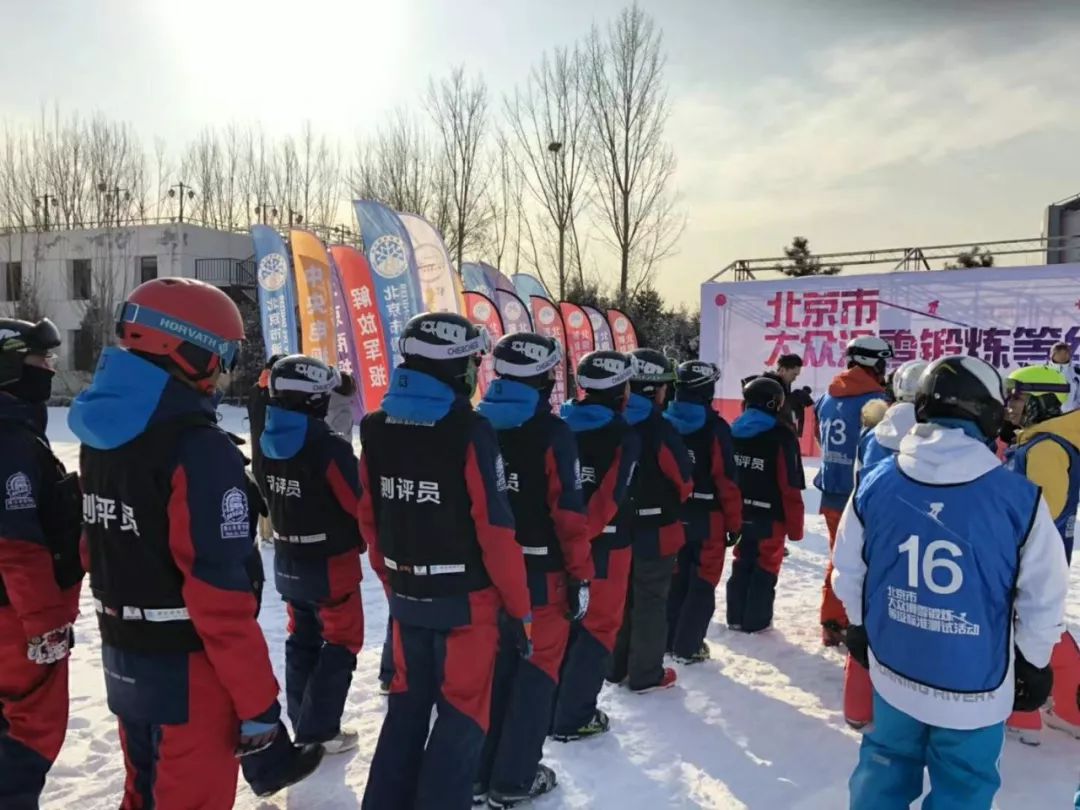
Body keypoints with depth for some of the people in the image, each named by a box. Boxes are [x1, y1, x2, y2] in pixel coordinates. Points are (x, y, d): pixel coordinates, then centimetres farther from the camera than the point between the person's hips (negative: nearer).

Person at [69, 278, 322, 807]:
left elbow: (98, 550, 11)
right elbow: (219, 593, -26)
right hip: (189, 669, -8)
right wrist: (258, 700, -19)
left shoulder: (99, 435, 3)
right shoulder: (197, 449, -25)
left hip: (122, 659, 8)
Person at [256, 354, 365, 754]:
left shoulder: (267, 443, -3)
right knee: (342, 642, 9)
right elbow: (358, 505, -17)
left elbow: (268, 498, 8)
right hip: (331, 563, -7)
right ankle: (319, 730, 11)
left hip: (287, 562, 7)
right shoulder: (330, 447, -25)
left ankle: (302, 722, 30)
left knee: (302, 638, 20)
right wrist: (360, 543, 2)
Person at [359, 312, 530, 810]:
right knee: (463, 714, 9)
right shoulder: (469, 431, -19)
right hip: (466, 600, -6)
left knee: (407, 703, 21)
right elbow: (495, 531, -18)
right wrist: (518, 606, -8)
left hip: (406, 597, 6)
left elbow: (369, 520, 6)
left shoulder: (377, 429, 0)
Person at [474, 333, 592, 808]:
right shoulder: (552, 433, -16)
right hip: (540, 573, -5)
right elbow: (569, 513, -17)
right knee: (536, 670, 9)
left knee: (494, 666, 18)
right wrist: (581, 575, -8)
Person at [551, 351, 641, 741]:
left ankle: (549, 708, 29)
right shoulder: (624, 436, -15)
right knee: (598, 626, 8)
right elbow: (609, 500, -21)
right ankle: (573, 718, 13)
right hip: (603, 547, -6)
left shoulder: (563, 426, 2)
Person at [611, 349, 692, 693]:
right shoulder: (660, 429, -20)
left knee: (621, 598, 19)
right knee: (650, 603, 7)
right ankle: (646, 674, 18)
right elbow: (684, 480, -10)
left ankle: (616, 667, 30)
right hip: (655, 531, -6)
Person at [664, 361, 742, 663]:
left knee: (676, 578, 18)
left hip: (671, 515, 5)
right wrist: (735, 522, -6)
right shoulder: (715, 427, -16)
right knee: (703, 582, 6)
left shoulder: (664, 423, -1)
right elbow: (726, 480, -15)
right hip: (707, 517, -5)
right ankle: (688, 646, 9)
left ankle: (668, 640, 26)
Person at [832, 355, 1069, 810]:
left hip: (894, 673, 3)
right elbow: (1042, 598, -8)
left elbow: (847, 572, 0)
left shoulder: (875, 483, -11)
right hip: (976, 686, -2)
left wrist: (860, 627, 18)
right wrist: (1035, 664, 10)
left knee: (886, 766, 23)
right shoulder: (1020, 499, -19)